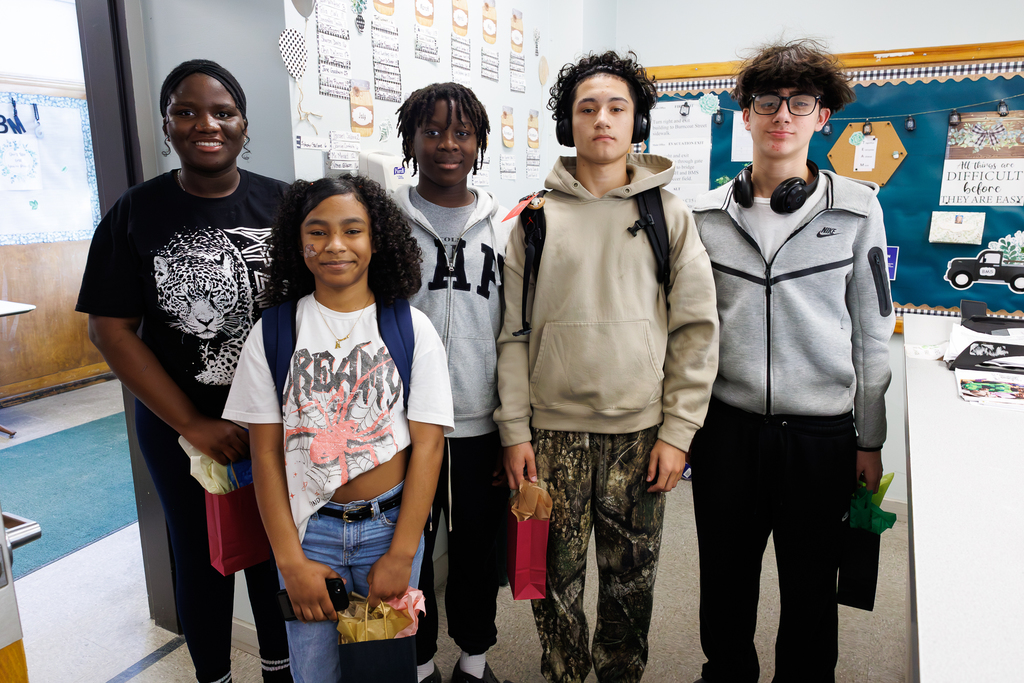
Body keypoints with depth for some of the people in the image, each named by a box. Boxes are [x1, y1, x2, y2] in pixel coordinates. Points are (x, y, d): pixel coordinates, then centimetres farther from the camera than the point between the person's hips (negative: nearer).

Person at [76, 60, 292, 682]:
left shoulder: (281, 205, -3)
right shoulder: (136, 213, -4)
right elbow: (110, 329, -6)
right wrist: (192, 424, -12)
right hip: (178, 428, 0)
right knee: (200, 555, 15)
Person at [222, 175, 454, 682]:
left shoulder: (412, 328, -5)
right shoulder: (273, 332, -2)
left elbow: (427, 445, -7)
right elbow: (266, 452, -2)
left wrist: (401, 554, -10)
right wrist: (290, 561, -7)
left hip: (390, 524, 0)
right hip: (308, 529, 1)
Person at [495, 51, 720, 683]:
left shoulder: (670, 215, 2)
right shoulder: (536, 218, 3)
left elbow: (697, 329, 1)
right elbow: (514, 333, 2)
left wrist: (677, 431, -4)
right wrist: (514, 430, -2)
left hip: (640, 431, 0)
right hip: (552, 429, 0)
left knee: (632, 579, 14)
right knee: (556, 578, 13)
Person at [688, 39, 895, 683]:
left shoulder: (857, 208, 0)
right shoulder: (706, 215, 3)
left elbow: (873, 331, 2)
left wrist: (870, 441, 3)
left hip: (822, 435, -1)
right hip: (726, 429, 1)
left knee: (811, 589, 14)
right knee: (725, 580, 16)